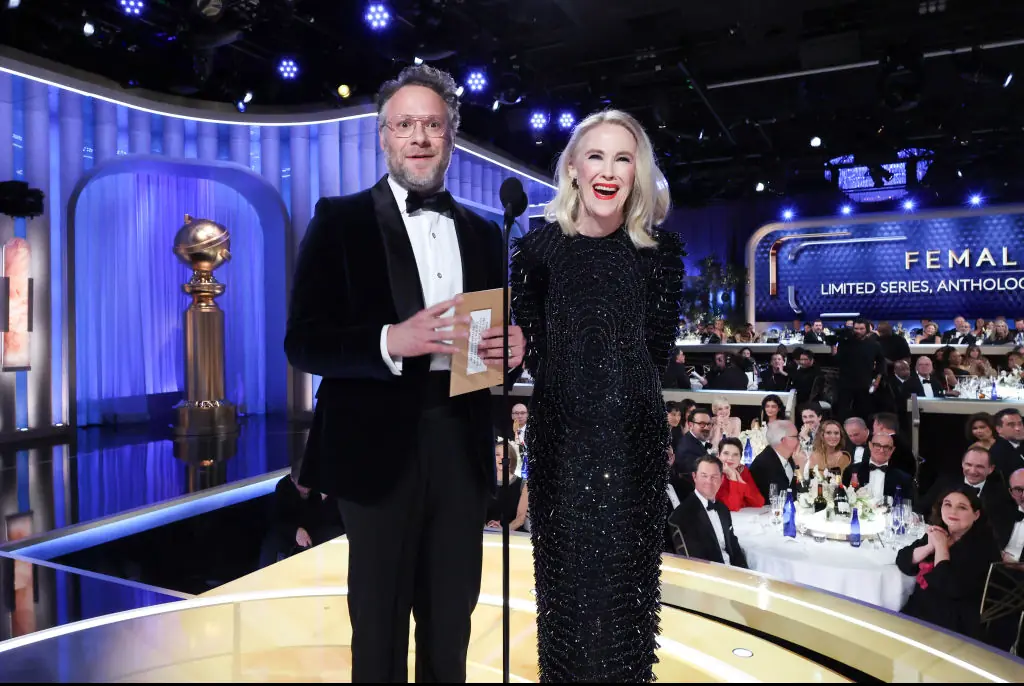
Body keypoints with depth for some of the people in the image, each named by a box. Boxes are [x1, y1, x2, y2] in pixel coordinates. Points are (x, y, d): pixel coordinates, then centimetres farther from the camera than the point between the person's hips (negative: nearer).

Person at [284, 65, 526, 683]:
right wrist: (392, 341, -24)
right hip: (381, 447, -3)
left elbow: (502, 331, 15)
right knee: (379, 627, 12)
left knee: (451, 624, 18)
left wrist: (513, 346, -9)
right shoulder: (340, 220, -1)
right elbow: (303, 342, -7)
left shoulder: (482, 233, 11)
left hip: (463, 448, 4)